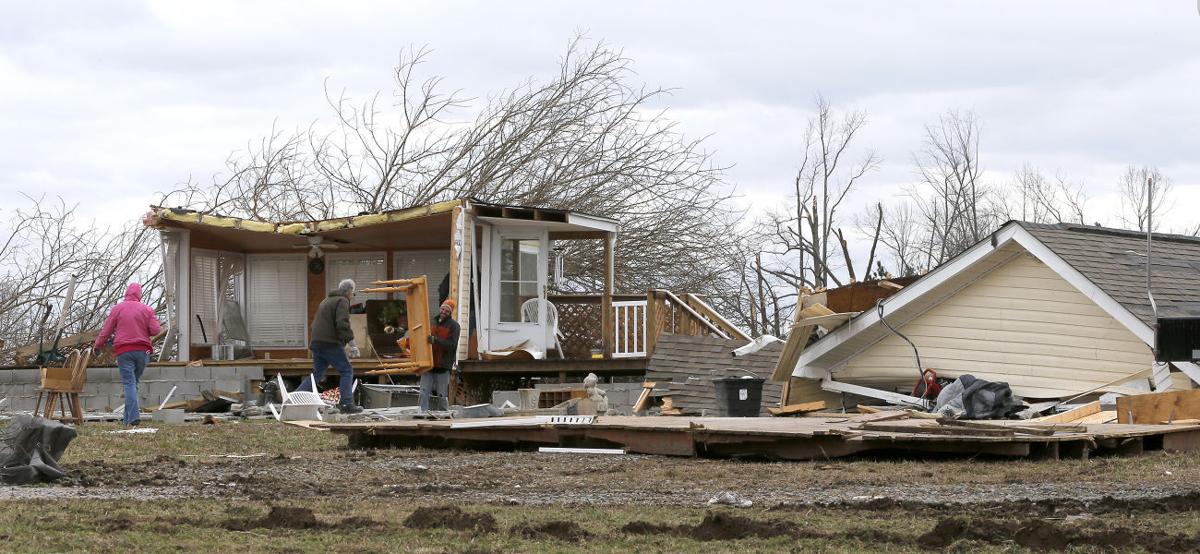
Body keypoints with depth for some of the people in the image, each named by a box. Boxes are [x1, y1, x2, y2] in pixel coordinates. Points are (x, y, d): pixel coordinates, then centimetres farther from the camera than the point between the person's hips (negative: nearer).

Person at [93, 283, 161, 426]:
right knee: (134, 382, 12)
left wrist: (97, 346, 21)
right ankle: (128, 417, 14)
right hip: (142, 350, 2)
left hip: (124, 350, -2)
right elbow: (156, 330, -2)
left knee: (129, 383, -6)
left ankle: (134, 417, -20)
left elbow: (106, 331, 6)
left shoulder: (117, 308, 2)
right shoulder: (147, 309, 4)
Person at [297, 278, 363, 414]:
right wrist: (351, 342, -16)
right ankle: (346, 404, -10)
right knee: (346, 371, -3)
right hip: (331, 344, -9)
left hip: (316, 342, 9)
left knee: (317, 373, 15)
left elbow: (313, 325, 29)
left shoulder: (326, 301, 26)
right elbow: (342, 324, -18)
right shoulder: (342, 301, -4)